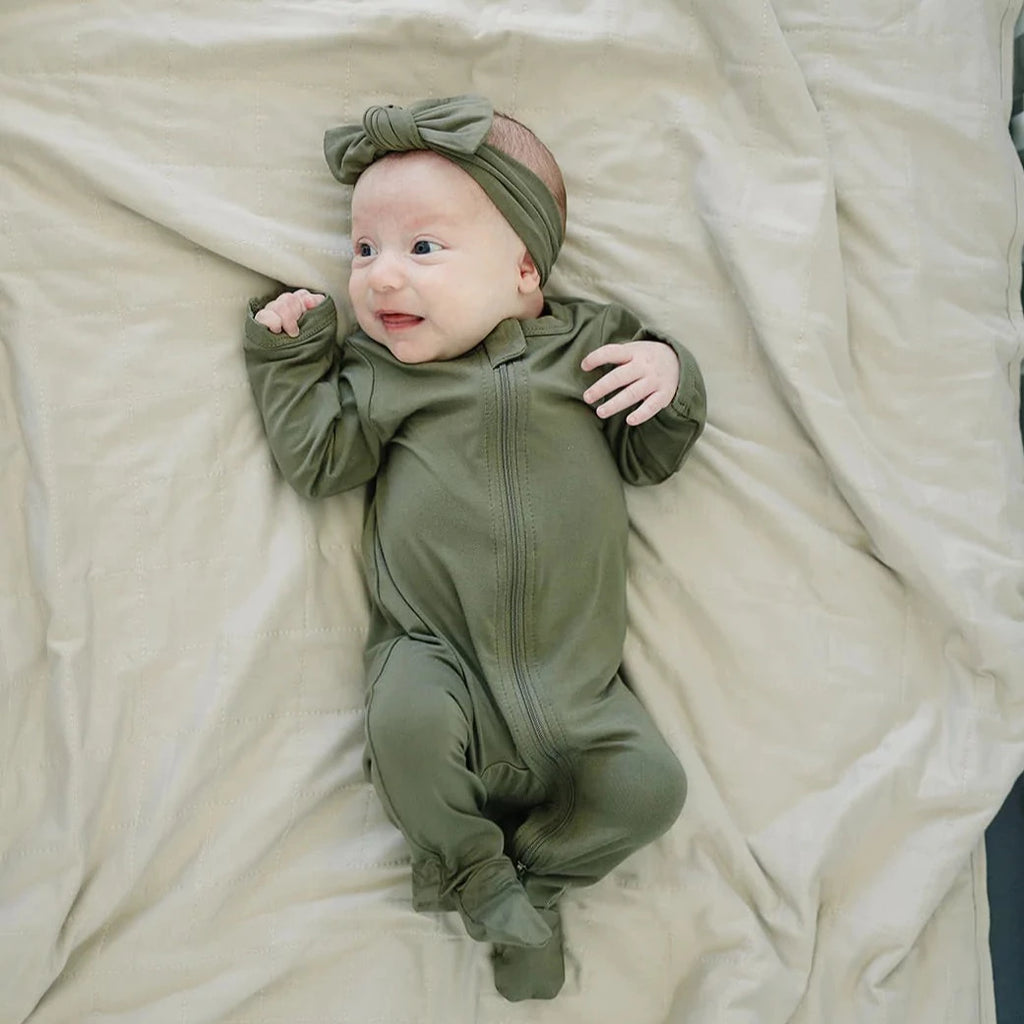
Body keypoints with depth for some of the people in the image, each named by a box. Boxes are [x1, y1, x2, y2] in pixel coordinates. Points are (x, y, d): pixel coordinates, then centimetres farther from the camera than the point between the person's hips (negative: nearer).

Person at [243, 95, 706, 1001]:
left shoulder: (588, 342, 5)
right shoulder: (379, 371, 7)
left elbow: (649, 458, 10)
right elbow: (315, 458, 2)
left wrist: (669, 380, -8)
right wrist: (289, 354, 1)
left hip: (571, 675, 1)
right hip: (436, 653, -1)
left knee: (651, 784, -11)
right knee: (407, 720, -30)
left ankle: (529, 869, 14)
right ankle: (481, 872, 0)